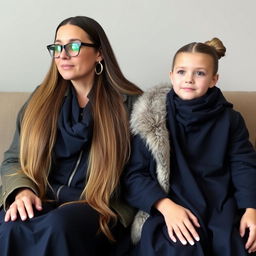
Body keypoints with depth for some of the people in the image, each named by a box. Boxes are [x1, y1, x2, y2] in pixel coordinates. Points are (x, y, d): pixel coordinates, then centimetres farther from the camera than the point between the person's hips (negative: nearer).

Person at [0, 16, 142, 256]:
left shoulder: (128, 102, 3)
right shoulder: (41, 99, 14)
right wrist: (22, 190, -9)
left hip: (101, 208, -2)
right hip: (42, 202, 3)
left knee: (58, 225, -37)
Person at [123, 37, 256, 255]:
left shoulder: (230, 119, 10)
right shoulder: (150, 116, 4)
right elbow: (133, 174, 0)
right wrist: (166, 206, -16)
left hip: (220, 206, 3)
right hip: (169, 207, -2)